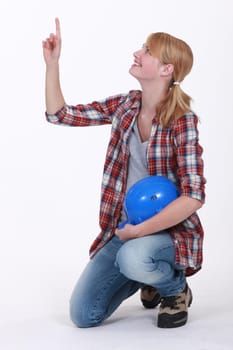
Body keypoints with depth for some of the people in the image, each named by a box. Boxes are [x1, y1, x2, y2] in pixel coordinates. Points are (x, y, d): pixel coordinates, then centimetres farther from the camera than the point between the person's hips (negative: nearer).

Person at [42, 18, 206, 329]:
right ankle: (149, 276, 25)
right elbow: (59, 114, 5)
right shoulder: (124, 105, 0)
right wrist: (52, 62, -4)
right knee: (83, 315, -1)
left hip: (171, 230, -5)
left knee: (132, 258, -39)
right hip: (125, 229, 5)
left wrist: (139, 231, -23)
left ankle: (176, 288, -3)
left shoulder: (182, 121, -17)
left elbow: (194, 196, -23)